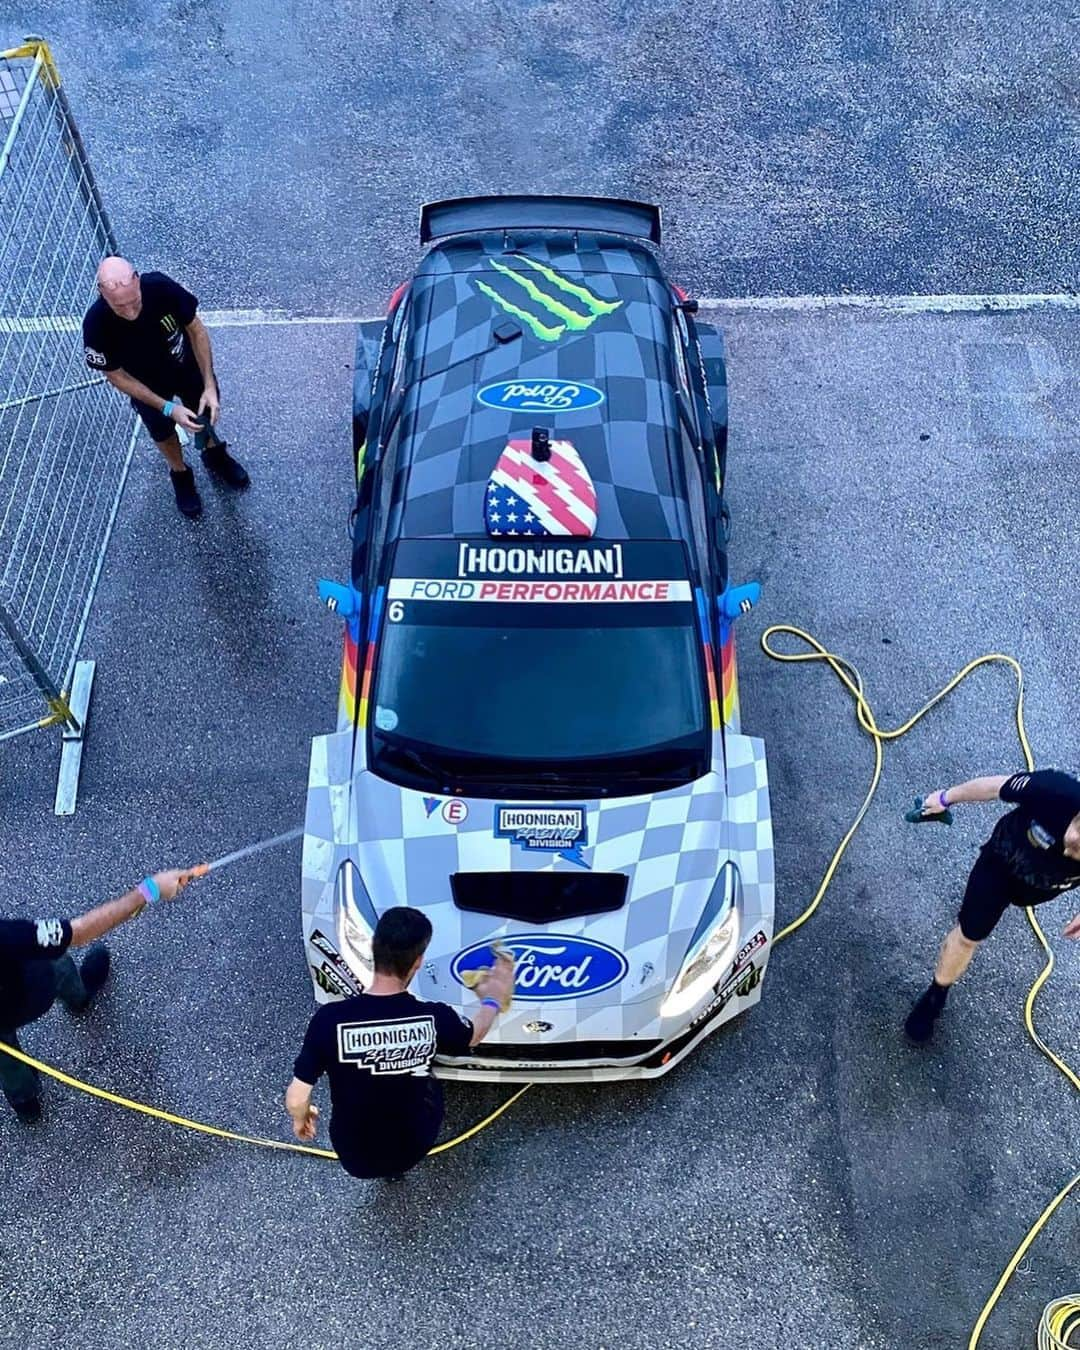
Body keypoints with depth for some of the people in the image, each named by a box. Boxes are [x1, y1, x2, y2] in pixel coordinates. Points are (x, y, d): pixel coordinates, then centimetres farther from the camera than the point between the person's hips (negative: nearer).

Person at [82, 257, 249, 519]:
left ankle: (214, 453, 60)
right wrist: (168, 408, -26)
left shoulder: (160, 286, -36)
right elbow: (117, 376, -21)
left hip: (188, 367, 1)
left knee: (205, 412, 27)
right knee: (164, 432, 23)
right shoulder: (97, 325, -38)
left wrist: (209, 386, -23)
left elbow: (196, 329, -19)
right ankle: (180, 474, 56)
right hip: (148, 386, -1)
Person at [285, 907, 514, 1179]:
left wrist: (300, 1119, 8)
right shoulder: (435, 1019, -23)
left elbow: (296, 1099, -16)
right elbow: (474, 1034, 2)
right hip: (414, 1150, 0)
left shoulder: (331, 1019, -27)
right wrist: (493, 1001, 23)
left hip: (354, 1158, 0)